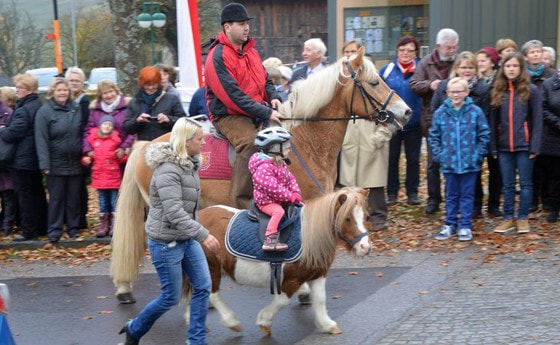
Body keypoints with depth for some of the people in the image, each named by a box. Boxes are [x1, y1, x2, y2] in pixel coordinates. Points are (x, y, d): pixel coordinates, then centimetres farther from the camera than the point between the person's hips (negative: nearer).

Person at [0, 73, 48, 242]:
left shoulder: (23, 110, -21)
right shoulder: (39, 106, 8)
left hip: (22, 161, -9)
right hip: (36, 159, 9)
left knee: (25, 196, -2)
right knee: (38, 194, 15)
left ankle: (29, 231, 1)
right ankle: (42, 227, 23)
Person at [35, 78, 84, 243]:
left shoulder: (77, 109, 6)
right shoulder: (44, 111, -8)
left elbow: (83, 133, 13)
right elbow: (41, 140, -12)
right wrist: (45, 164, -17)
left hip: (75, 163, 4)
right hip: (56, 164, -4)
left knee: (74, 197, 10)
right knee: (56, 198, 2)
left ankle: (73, 228, 19)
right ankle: (54, 230, 9)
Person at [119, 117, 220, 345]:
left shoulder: (189, 164, 6)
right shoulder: (168, 171, -23)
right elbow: (174, 212, -31)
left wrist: (198, 235, 24)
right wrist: (203, 235, -35)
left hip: (187, 239, 9)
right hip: (166, 242, -9)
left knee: (203, 287, 5)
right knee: (171, 297, 2)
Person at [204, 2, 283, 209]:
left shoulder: (250, 51, 13)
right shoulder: (218, 57, -13)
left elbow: (265, 80, 21)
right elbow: (232, 95, -21)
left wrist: (273, 97, -3)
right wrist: (266, 114, -22)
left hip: (256, 112, 8)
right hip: (229, 115, -8)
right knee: (250, 141, -33)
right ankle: (241, 202, -28)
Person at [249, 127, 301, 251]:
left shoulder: (281, 164, 9)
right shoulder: (264, 167, -25)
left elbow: (290, 179, 10)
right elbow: (273, 188, -30)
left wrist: (296, 193, -9)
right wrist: (290, 196, -25)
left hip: (280, 199, 10)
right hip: (266, 201, -10)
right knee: (278, 211, -35)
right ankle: (270, 240, -39)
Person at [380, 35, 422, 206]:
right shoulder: (387, 70, 1)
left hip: (413, 123, -1)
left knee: (413, 159, 8)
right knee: (391, 159, 9)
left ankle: (412, 192, 18)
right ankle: (391, 193, 18)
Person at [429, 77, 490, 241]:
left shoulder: (475, 112, -5)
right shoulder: (440, 112, 0)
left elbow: (484, 135, 0)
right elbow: (433, 136, 7)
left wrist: (479, 154, -5)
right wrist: (439, 154, -1)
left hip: (469, 163, -2)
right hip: (448, 163, 2)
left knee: (467, 195, 6)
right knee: (451, 195, 12)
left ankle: (465, 226, 13)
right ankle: (450, 225, 21)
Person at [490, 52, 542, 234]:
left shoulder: (531, 90, -3)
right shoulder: (498, 90, 7)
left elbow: (537, 120, -5)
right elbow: (493, 120, 8)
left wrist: (535, 147, -11)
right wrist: (493, 147, 2)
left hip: (524, 146, -3)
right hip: (504, 147, 3)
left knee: (525, 183, 6)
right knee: (507, 185, 9)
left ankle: (523, 218, 14)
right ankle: (508, 218, 17)